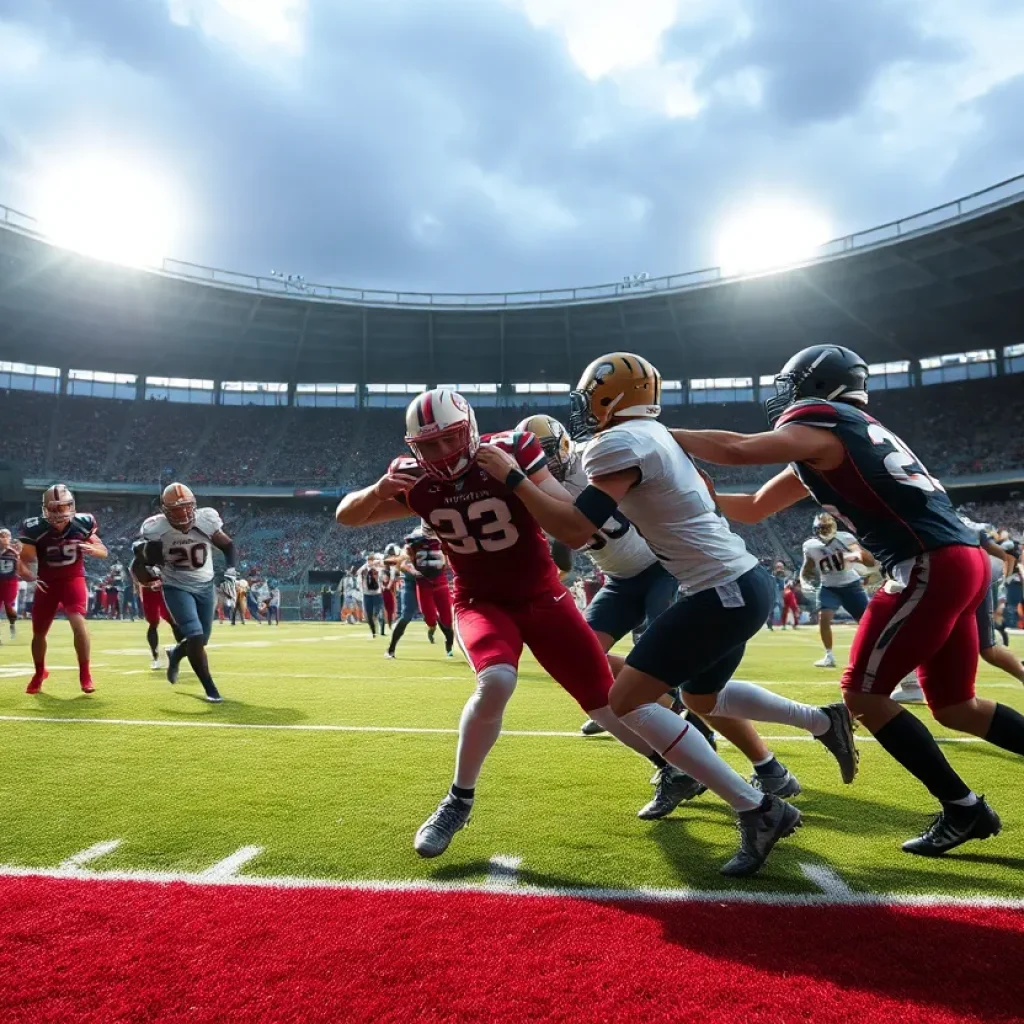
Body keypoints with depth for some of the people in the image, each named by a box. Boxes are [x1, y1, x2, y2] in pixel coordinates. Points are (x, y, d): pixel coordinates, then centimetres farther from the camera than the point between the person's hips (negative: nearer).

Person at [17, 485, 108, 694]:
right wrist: (29, 576, -29)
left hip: (73, 579, -1)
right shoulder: (36, 529, -16)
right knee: (39, 632, 11)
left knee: (78, 622, -23)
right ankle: (39, 673, 38)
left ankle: (85, 675, -11)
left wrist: (92, 549, -24)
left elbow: (103, 552, -1)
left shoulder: (81, 524, -12)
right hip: (47, 582, 1)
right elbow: (23, 561, -8)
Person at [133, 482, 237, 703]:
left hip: (205, 586, 3)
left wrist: (230, 570, -16)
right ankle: (210, 689, -2)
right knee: (195, 637, -18)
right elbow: (139, 562, -5)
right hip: (177, 588, -3)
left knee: (201, 640, 10)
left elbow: (228, 545, -1)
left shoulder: (206, 521, -17)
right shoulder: (156, 529, -19)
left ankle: (175, 653, 46)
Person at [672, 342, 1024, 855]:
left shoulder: (824, 424, -6)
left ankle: (963, 809, 7)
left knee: (864, 694, -2)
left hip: (932, 565, -10)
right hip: (961, 561, 10)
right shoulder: (822, 449, 21)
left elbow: (736, 450, -21)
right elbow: (752, 508, 23)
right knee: (955, 707, 19)